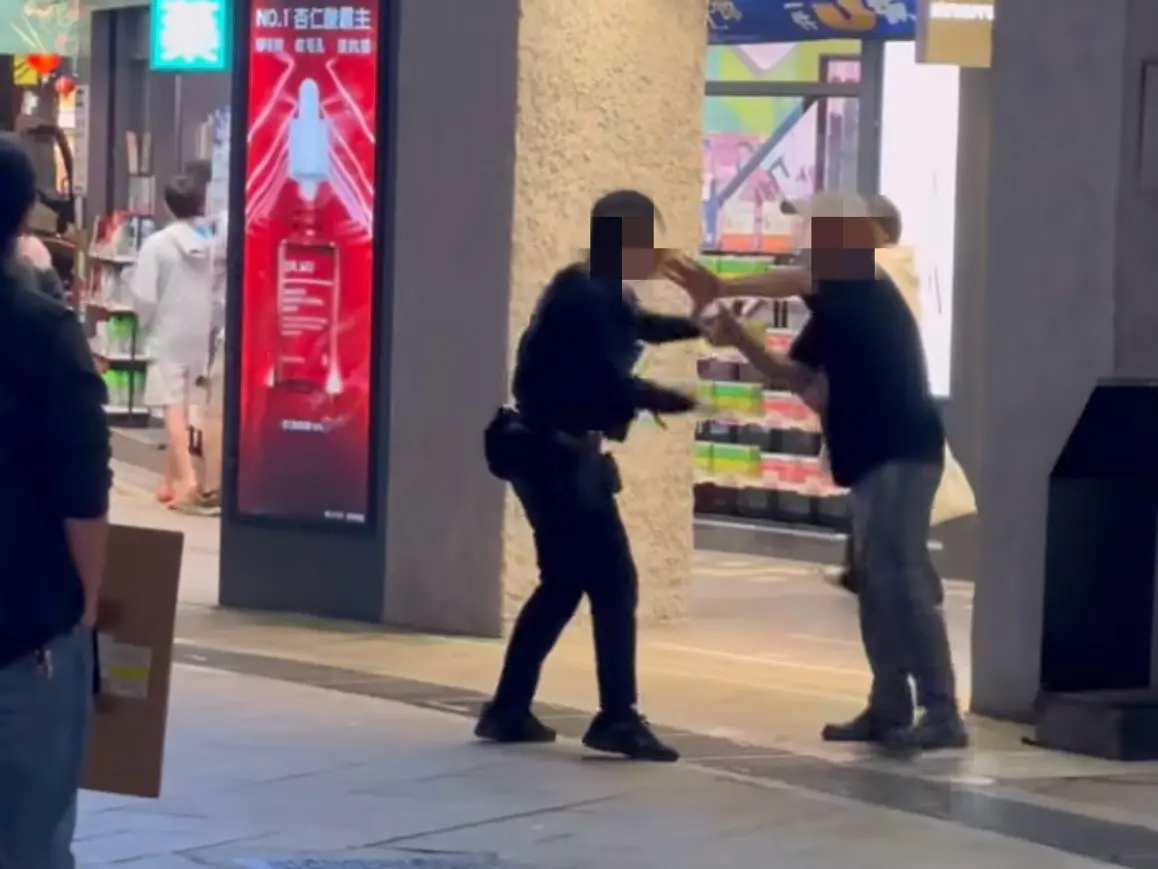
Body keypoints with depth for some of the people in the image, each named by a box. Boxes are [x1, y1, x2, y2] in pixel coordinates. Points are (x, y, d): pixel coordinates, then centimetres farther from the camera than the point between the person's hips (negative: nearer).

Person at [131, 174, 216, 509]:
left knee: (174, 411, -5)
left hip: (167, 336, -4)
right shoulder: (213, 243, -3)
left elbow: (144, 297, -13)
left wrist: (148, 324, 6)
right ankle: (172, 481, 20)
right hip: (200, 337, 4)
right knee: (183, 410, 14)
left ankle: (187, 479, -20)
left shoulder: (157, 244, -11)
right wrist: (208, 325, 8)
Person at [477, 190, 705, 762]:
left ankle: (508, 711, 19)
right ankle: (617, 719, -9)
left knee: (564, 584, 15)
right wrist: (682, 402, -19)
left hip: (558, 453, 11)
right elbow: (610, 385, -24)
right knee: (613, 583, -9)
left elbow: (642, 327, 29)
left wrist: (703, 325, 16)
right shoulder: (586, 300, -19)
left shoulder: (598, 294, 12)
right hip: (555, 455, -11)